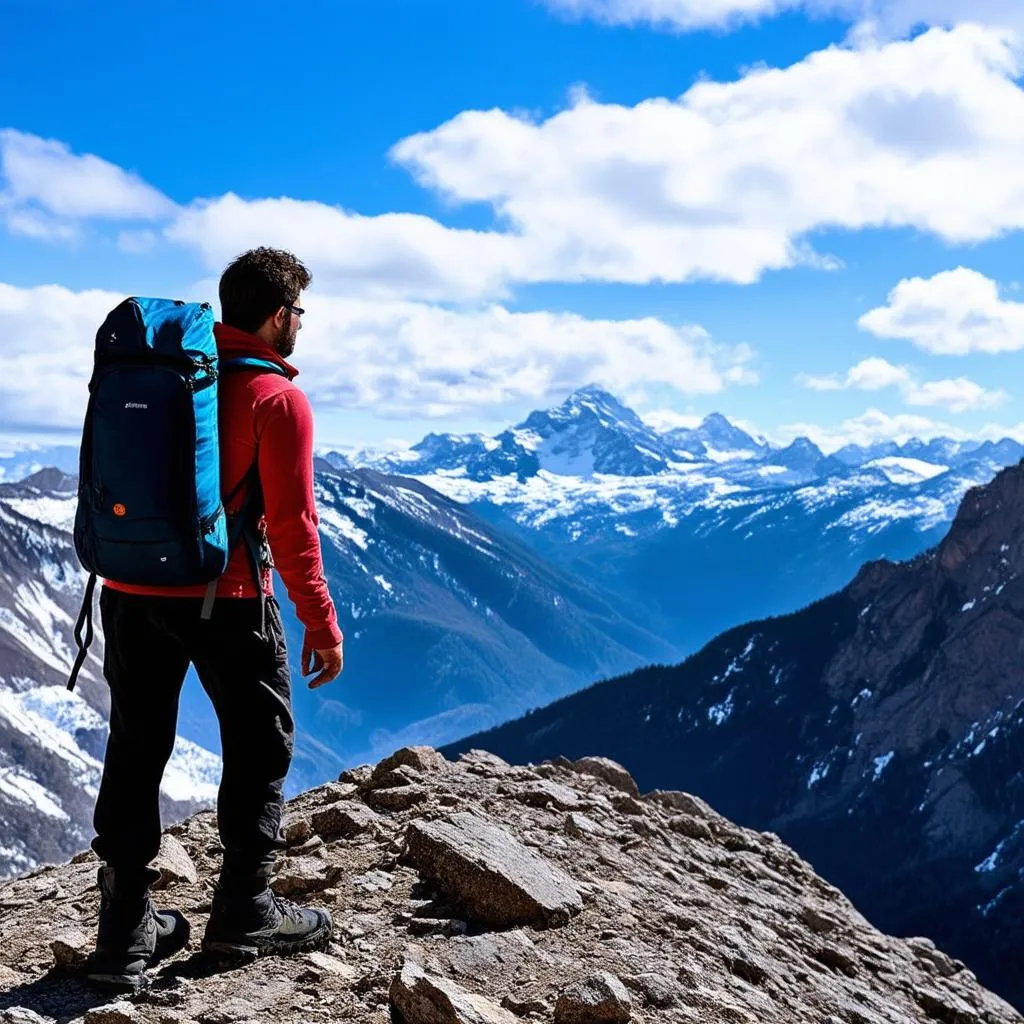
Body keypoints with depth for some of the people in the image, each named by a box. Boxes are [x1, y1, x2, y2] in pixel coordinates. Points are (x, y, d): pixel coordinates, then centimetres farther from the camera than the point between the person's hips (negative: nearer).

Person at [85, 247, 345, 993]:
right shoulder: (277, 398, -10)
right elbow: (291, 524, -13)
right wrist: (322, 623, -7)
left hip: (130, 589, 6)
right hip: (225, 598, -5)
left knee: (136, 750, 10)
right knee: (260, 744, 12)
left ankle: (127, 932, 13)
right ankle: (245, 911, 17)